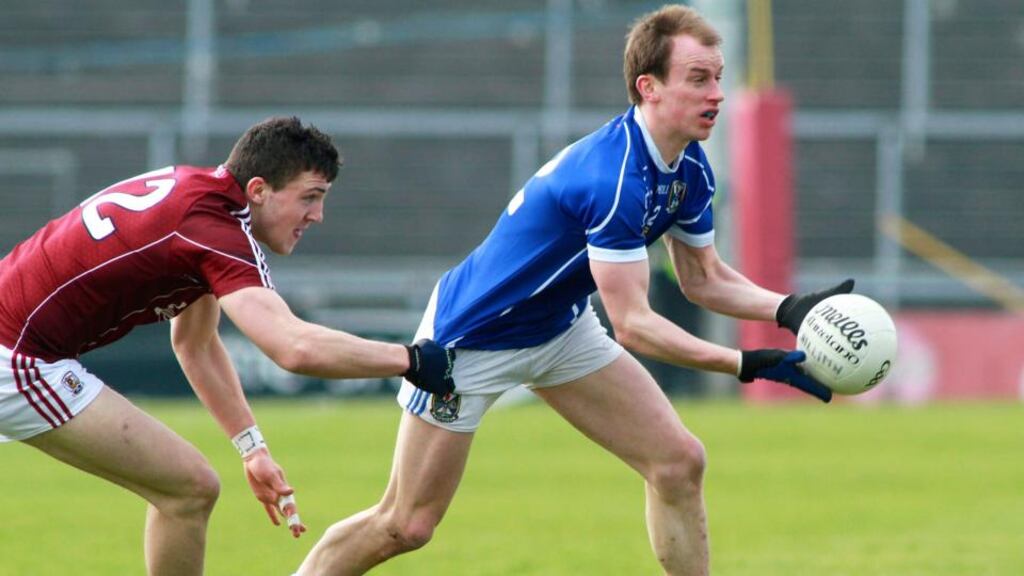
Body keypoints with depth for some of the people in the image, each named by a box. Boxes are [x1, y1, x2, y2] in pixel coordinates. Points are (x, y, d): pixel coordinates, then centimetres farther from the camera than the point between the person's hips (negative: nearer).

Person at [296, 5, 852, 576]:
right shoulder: (615, 176, -35)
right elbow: (632, 324, -34)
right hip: (472, 336, -8)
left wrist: (790, 308, -11)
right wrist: (747, 364, -39)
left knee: (679, 462, -5)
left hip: (562, 330, 8)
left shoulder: (689, 168, -7)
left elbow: (703, 279, 7)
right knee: (406, 526, -3)